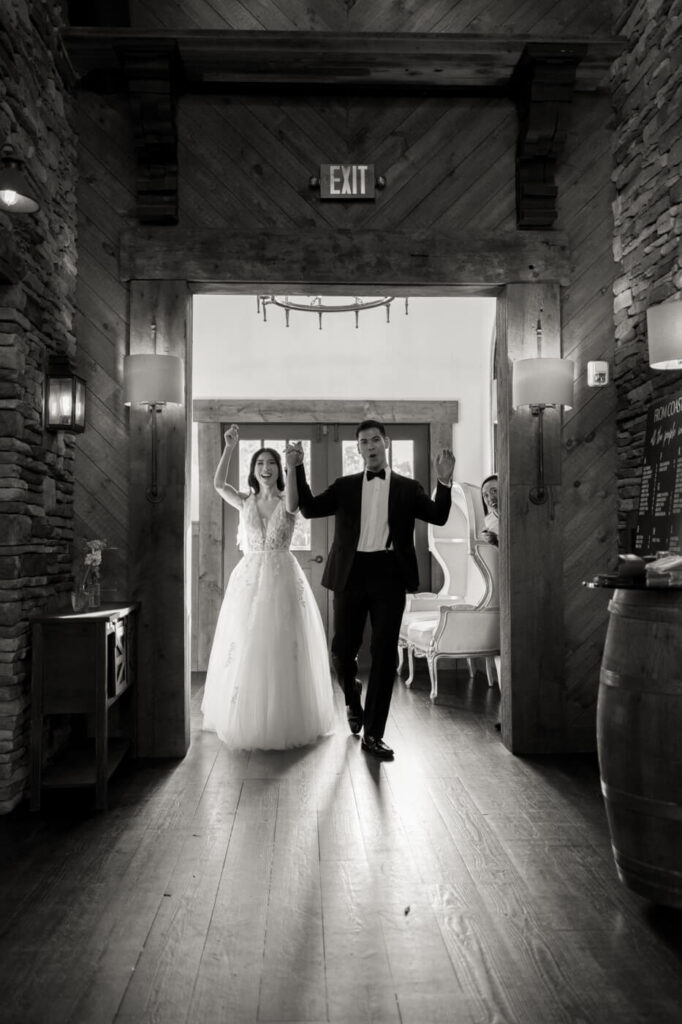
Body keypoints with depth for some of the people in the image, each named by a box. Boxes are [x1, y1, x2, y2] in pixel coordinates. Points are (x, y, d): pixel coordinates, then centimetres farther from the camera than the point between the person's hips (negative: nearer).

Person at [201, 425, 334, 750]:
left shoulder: (287, 502, 2)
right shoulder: (245, 502, 7)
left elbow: (293, 499, -23)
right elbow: (218, 484, -8)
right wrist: (229, 448, -16)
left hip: (282, 579, -1)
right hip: (248, 579, 2)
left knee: (282, 648, 2)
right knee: (246, 649, 4)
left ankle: (286, 721, 15)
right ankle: (247, 720, 18)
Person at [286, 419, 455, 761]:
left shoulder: (407, 487, 10)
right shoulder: (345, 486, 12)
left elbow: (438, 517, -1)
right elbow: (310, 509, 2)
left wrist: (444, 481, -15)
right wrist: (297, 470, -8)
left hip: (389, 573, -1)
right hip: (351, 572, 1)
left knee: (384, 654, 0)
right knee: (342, 649, 5)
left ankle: (373, 733, 11)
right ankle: (353, 701, 38)